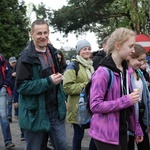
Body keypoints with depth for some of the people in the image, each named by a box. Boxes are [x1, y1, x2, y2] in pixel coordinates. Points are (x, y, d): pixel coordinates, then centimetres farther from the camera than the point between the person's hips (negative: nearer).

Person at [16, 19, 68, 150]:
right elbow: (22, 86, -19)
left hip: (56, 111, 6)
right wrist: (49, 82, -24)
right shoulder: (26, 57, -14)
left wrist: (62, 99, 15)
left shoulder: (52, 52, 9)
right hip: (35, 113, -6)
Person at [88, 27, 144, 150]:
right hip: (106, 133, -7)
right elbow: (95, 105, -21)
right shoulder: (103, 72, -18)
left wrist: (136, 128, 13)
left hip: (122, 130, 8)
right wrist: (125, 101, -23)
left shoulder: (126, 70, 6)